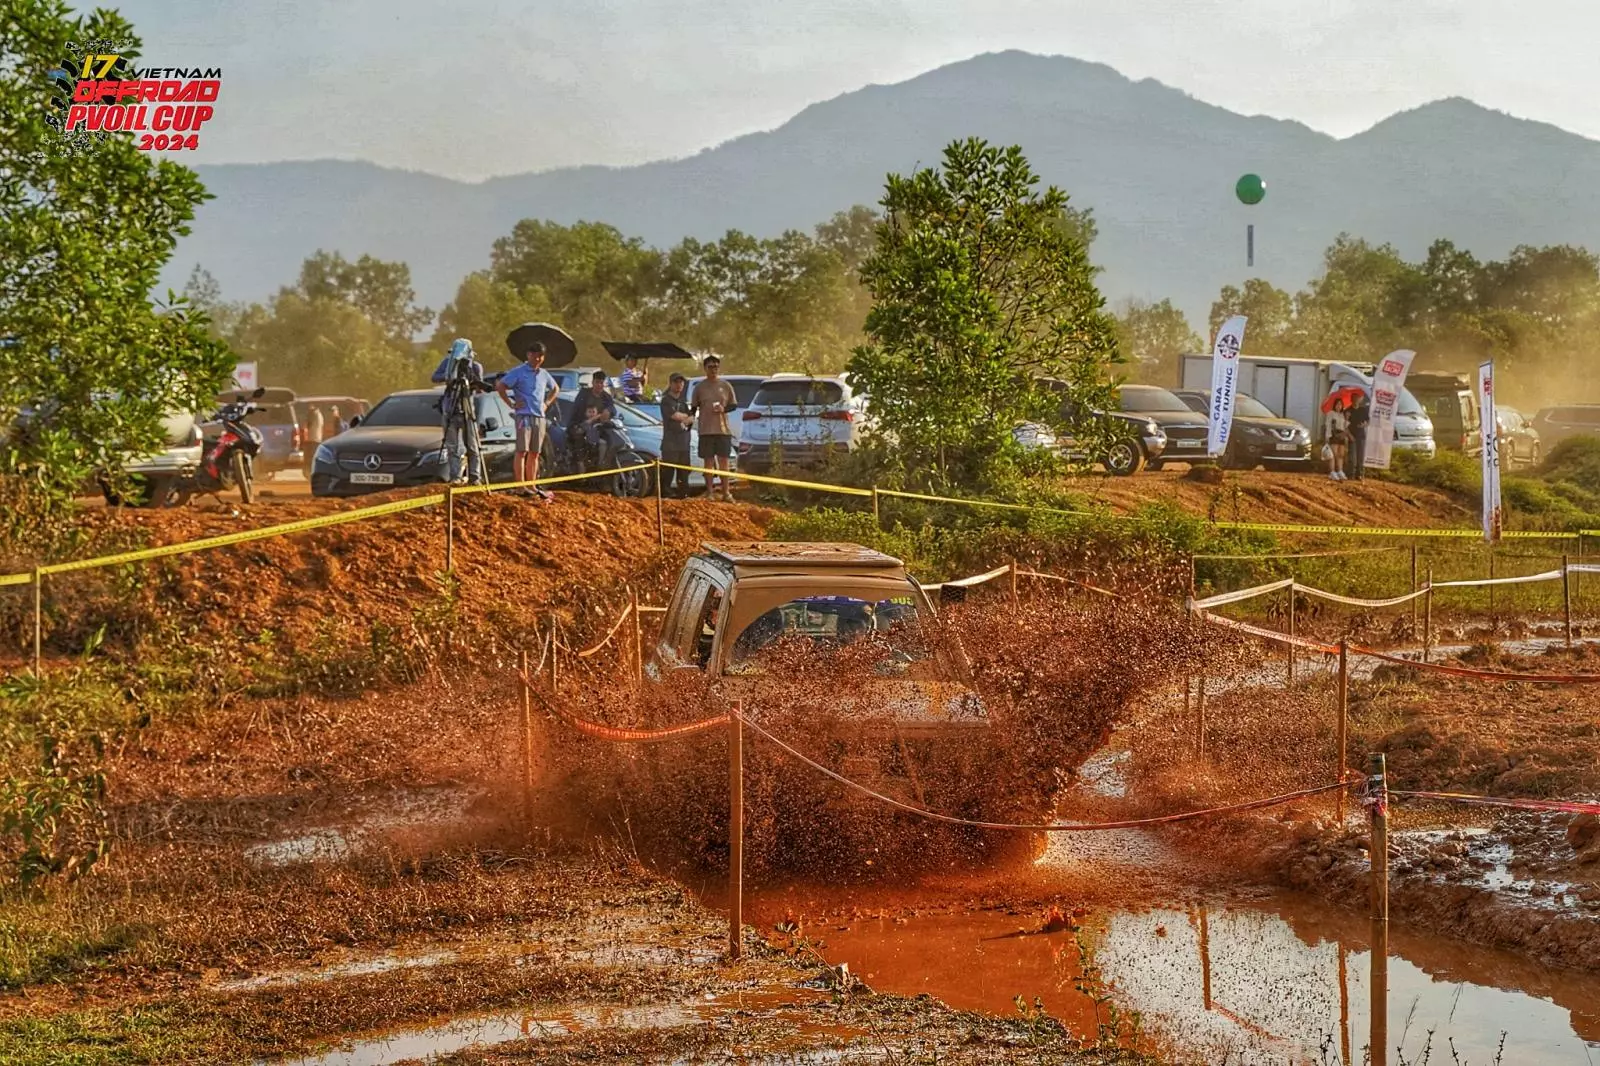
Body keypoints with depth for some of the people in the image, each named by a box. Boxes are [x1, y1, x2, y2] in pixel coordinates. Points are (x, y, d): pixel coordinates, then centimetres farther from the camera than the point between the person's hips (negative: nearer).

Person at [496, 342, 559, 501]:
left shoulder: (544, 374, 16)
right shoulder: (518, 372, -3)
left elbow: (555, 389, 33)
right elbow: (500, 386, -7)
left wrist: (547, 403, 17)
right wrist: (512, 404, -9)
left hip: (540, 416, 6)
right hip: (524, 415, -6)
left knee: (534, 453, 9)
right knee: (522, 451, -9)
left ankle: (532, 486, 13)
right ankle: (521, 487, -12)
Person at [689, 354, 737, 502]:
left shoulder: (726, 386, 5)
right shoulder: (699, 387, 4)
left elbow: (734, 405, 9)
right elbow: (693, 408, 8)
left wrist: (724, 409, -10)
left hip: (723, 429, 0)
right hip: (706, 430, 0)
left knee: (723, 461, 3)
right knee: (709, 461, 2)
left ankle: (726, 492, 6)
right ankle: (710, 492, 7)